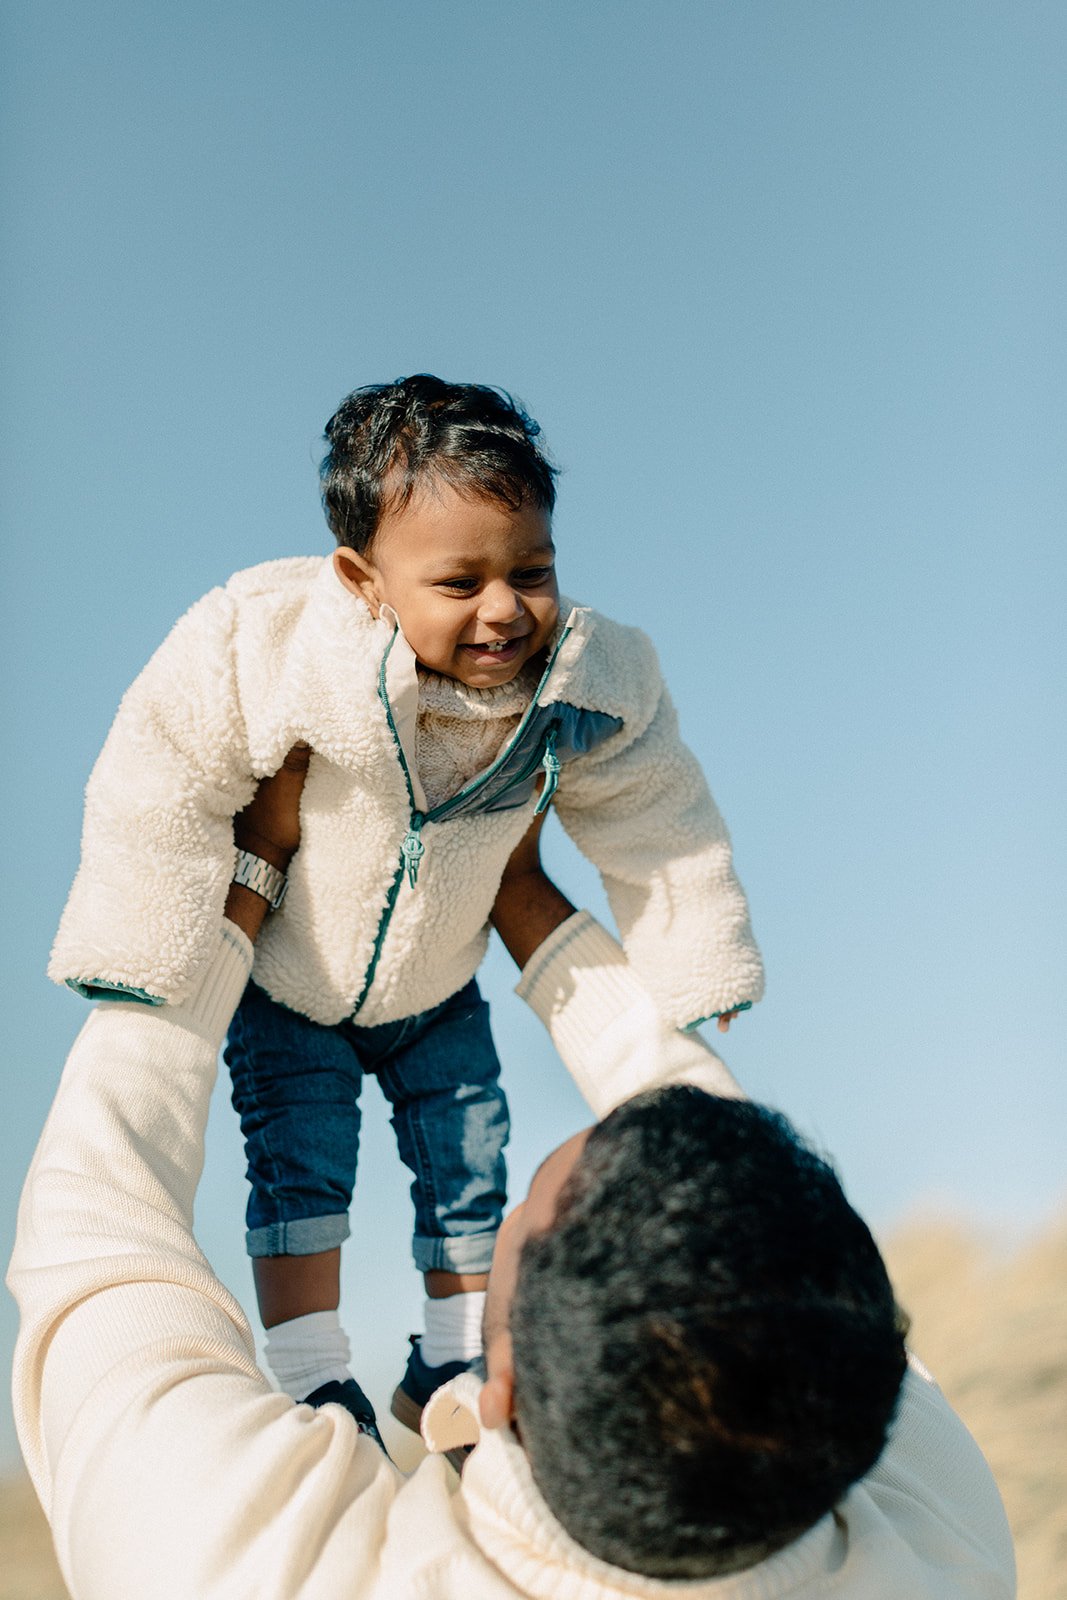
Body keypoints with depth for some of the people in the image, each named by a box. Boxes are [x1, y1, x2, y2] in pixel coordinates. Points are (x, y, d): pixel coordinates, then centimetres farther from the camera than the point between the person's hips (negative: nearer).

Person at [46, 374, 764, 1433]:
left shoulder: (596, 687, -28)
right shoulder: (265, 643, -37)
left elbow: (660, 830, -10)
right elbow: (160, 796, -23)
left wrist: (694, 973, -2)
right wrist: (142, 964, -18)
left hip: (438, 991, 3)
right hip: (283, 984, -3)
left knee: (469, 1169, 10)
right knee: (301, 1165, -7)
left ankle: (450, 1375, 30)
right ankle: (312, 1386, 9)